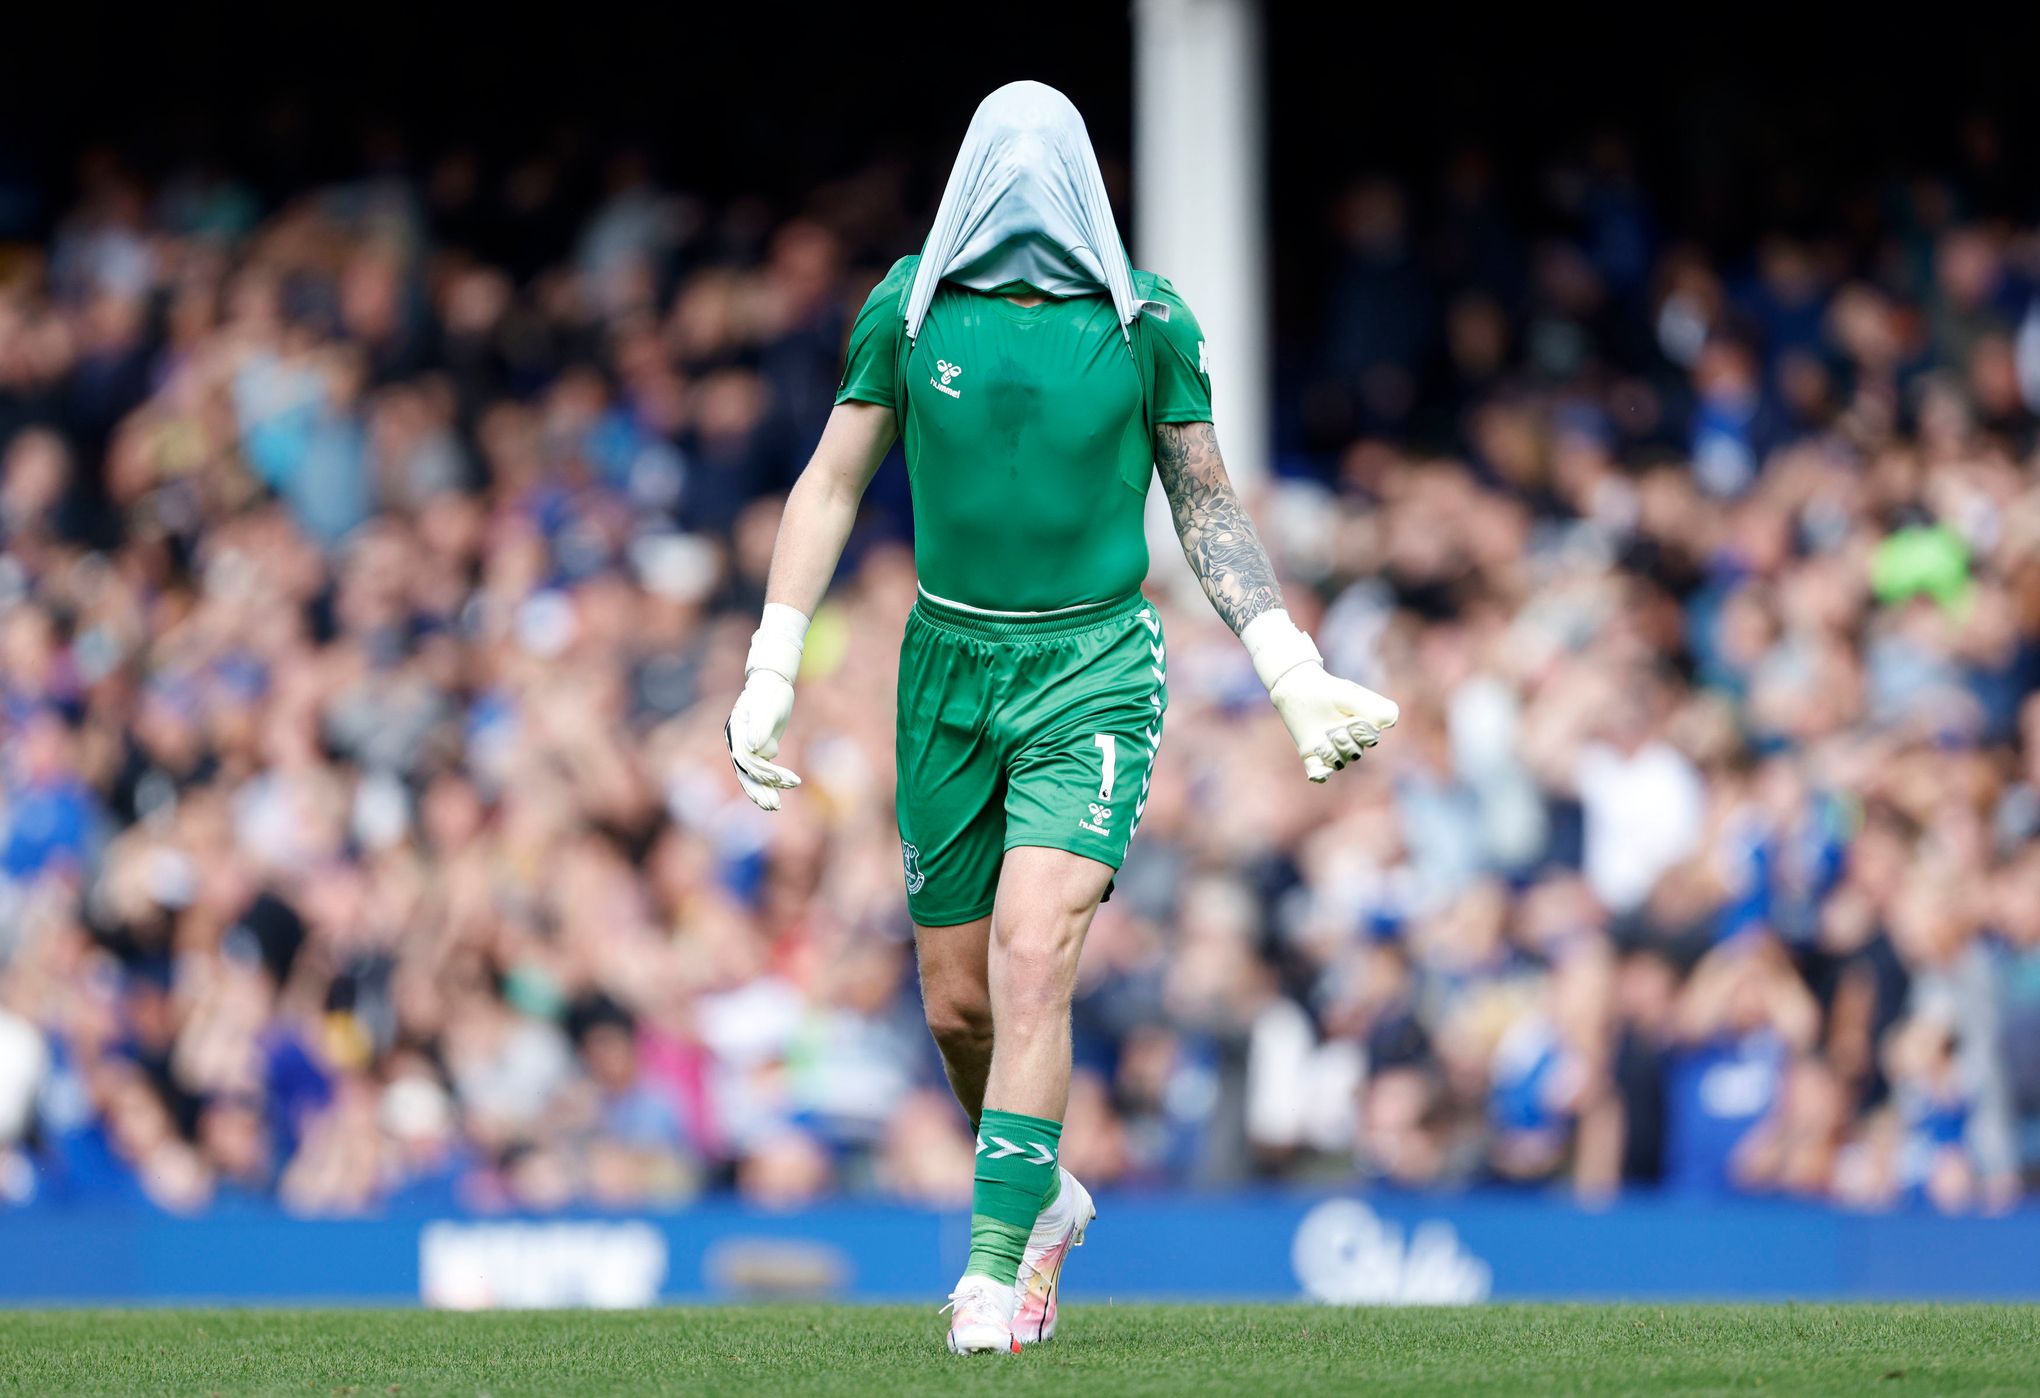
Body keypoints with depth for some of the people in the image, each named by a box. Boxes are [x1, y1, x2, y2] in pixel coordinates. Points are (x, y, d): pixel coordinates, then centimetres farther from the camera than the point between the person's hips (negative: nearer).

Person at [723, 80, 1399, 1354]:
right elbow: (832, 487, 9)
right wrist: (772, 674, 4)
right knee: (957, 1006, 6)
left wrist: (1297, 676, 4)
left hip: (1095, 674, -3)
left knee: (1033, 961, -20)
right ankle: (1043, 1199, 34)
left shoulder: (1148, 321, -2)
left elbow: (1208, 508, 9)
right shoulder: (909, 307, 1)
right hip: (949, 668, 3)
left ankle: (998, 1267, -17)